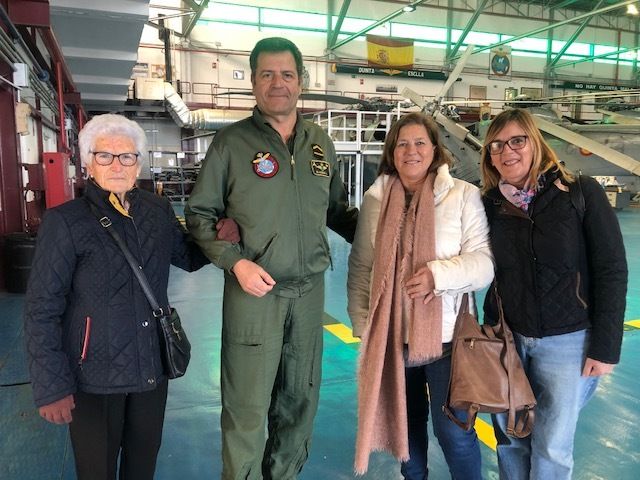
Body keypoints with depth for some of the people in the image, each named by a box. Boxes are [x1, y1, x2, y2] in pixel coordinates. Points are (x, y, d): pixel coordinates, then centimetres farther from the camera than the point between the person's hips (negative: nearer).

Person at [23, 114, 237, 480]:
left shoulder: (159, 211, 2)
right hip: (94, 376, -4)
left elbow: (189, 258, 17)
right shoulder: (65, 222, -11)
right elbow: (42, 311, -10)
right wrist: (52, 388, -12)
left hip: (153, 368, 4)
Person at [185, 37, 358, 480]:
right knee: (247, 408, 4)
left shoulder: (320, 142, 8)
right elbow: (200, 214, -2)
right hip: (253, 292, -4)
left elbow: (337, 210, 17)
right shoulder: (232, 141, -4)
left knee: (300, 401, 17)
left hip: (309, 291, 4)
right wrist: (235, 261, -15)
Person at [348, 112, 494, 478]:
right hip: (391, 334, 3)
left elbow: (484, 262, -8)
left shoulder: (464, 196, -6)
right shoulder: (375, 199, 3)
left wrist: (438, 274, -24)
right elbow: (361, 267, 5)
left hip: (446, 335, -3)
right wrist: (361, 322, 2)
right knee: (406, 419, 21)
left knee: (454, 429, 6)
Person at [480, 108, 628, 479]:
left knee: (553, 446, 5)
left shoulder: (581, 193, -9)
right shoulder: (490, 205, -1)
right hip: (508, 339, 3)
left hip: (569, 340, -2)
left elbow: (611, 270, -9)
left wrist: (606, 346, -10)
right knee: (510, 437, 13)